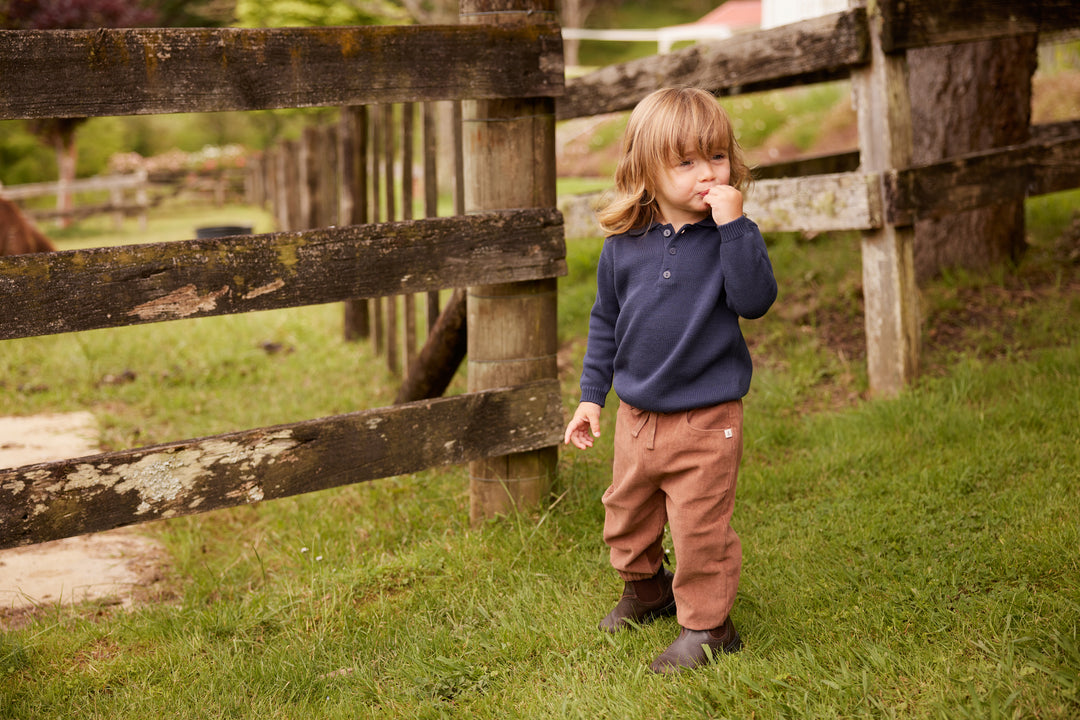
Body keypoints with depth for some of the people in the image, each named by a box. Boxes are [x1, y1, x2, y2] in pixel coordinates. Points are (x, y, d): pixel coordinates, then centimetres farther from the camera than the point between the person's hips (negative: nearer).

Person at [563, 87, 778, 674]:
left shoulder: (732, 234, -8)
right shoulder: (624, 245, -1)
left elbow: (754, 300, -23)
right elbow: (605, 321, 10)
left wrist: (733, 225, -28)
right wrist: (591, 395, 11)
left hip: (707, 418, -4)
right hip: (638, 414, 4)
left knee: (700, 527, -2)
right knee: (627, 515, 20)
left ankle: (706, 624, 17)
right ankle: (645, 588, 45)